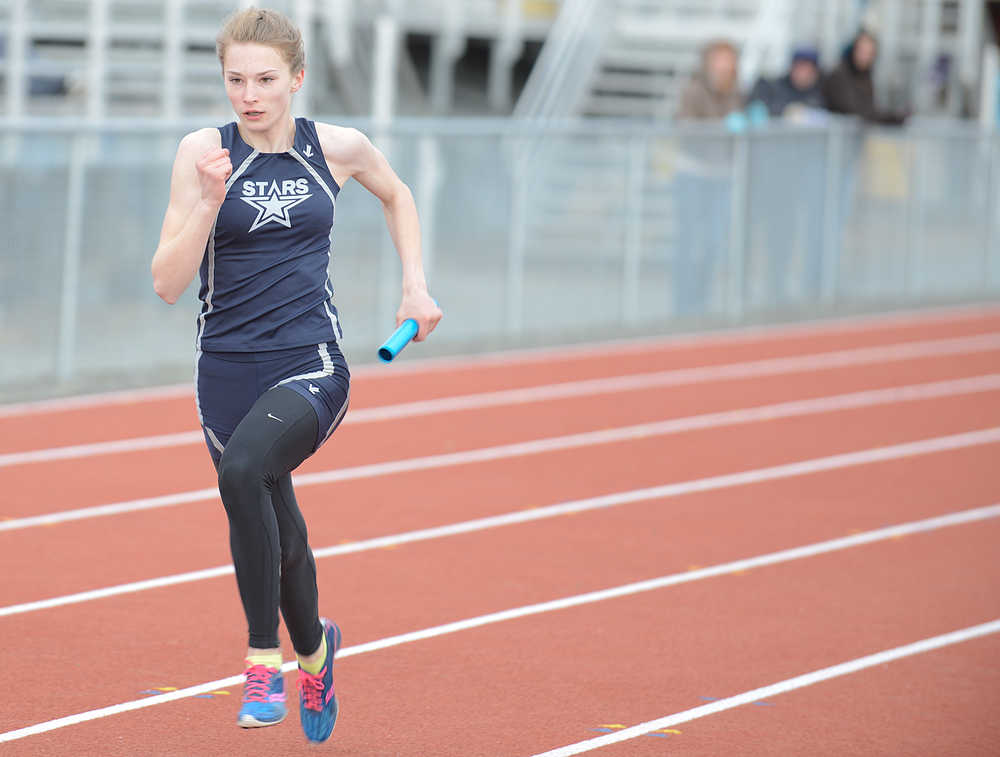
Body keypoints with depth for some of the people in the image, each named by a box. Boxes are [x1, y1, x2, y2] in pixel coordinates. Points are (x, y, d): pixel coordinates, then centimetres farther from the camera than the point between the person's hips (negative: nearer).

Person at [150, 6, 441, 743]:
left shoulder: (338, 148, -1)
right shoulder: (203, 152, -5)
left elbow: (397, 195, 23)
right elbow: (168, 282, -9)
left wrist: (416, 285, 15)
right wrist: (209, 200, -21)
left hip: (311, 364, -2)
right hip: (227, 370, 2)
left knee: (243, 470, -31)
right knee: (276, 531, 14)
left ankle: (264, 656, -19)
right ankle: (314, 647, 47)